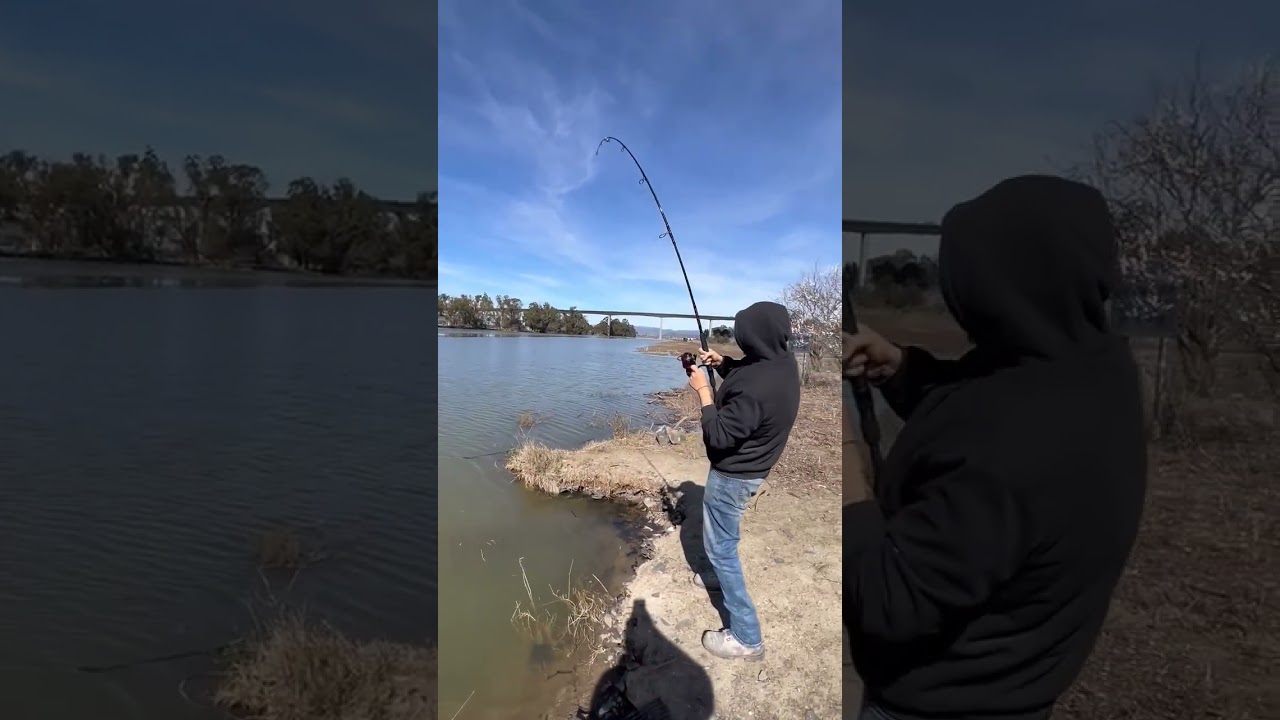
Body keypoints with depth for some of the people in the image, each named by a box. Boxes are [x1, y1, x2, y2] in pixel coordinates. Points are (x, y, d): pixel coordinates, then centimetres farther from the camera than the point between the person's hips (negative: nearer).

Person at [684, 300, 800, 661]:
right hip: (748, 468, 10)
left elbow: (719, 435, -28)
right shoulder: (783, 361, -8)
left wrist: (703, 390, -19)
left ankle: (746, 637, 8)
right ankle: (722, 575, 55)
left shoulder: (759, 389, -37)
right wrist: (722, 362, -2)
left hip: (733, 473, -10)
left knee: (720, 545, 1)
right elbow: (748, 371, 14)